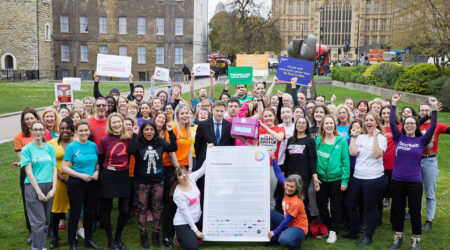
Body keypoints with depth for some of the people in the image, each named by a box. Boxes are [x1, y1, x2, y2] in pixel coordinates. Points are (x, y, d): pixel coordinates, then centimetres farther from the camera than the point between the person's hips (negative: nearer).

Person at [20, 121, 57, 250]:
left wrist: (53, 189, -3)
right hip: (33, 187, -4)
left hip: (49, 187, 4)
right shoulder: (27, 149, -1)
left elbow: (54, 169, 8)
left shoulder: (50, 148, 10)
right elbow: (29, 172, -6)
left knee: (46, 220, 8)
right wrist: (39, 192, -11)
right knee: (38, 221, -5)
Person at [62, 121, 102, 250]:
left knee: (90, 212, 13)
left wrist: (97, 171, -5)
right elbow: (64, 167, -10)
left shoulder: (93, 145, 5)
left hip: (91, 183, 5)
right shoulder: (71, 146, -8)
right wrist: (81, 175, -18)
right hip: (76, 183, -4)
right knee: (75, 213, 3)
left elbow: (97, 162, 16)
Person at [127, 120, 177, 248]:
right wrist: (134, 135, -23)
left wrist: (171, 132, -11)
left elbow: (173, 148, -6)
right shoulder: (138, 143, -6)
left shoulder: (160, 143, 3)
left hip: (158, 181, 2)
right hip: (142, 182, -2)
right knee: (142, 209, 5)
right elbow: (131, 151, -26)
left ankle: (155, 234, 22)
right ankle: (143, 236, 18)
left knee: (157, 208, 8)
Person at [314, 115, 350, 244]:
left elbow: (345, 161, -7)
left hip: (336, 178, -3)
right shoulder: (318, 140, 3)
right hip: (321, 179, 3)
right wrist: (315, 176, -1)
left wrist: (345, 180, -11)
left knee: (335, 206, 8)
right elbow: (315, 159, 7)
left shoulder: (341, 141, -6)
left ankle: (333, 231, 22)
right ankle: (327, 227, 30)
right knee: (321, 205, 10)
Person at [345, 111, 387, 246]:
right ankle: (353, 232, 30)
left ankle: (368, 236, 20)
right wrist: (353, 136, 1)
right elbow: (352, 152, -4)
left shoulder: (381, 138, -4)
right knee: (350, 204, 12)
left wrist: (375, 136, -19)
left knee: (370, 207, 4)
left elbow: (377, 154, -20)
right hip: (357, 177, 6)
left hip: (373, 178, -6)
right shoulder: (360, 137, 9)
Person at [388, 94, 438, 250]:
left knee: (415, 212, 7)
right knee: (397, 210, 11)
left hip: (414, 181, -1)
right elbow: (391, 122, -7)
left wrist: (434, 108, -18)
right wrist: (394, 104, -11)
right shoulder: (399, 138, 3)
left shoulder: (421, 141, 0)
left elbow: (433, 127, -11)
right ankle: (398, 237, 27)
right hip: (397, 180, 2)